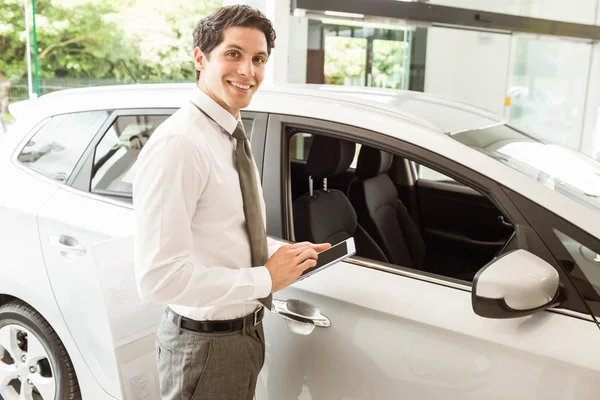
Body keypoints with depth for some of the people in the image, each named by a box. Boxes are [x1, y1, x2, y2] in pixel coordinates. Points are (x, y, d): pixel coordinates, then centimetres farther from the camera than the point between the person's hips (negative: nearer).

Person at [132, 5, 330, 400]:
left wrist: (286, 252, -1)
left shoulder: (233, 135, 5)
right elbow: (159, 276, -29)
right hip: (206, 344, -8)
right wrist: (265, 279, -21)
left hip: (247, 330, 8)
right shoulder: (178, 144, -24)